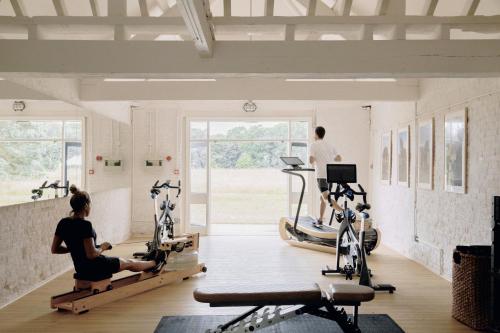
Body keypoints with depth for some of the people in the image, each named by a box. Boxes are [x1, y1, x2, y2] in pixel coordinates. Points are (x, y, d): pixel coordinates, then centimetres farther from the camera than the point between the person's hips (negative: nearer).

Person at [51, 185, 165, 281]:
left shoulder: (63, 223, -4)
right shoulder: (85, 225, -28)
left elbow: (54, 249, 3)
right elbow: (92, 254, -29)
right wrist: (102, 247, -9)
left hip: (80, 268, 8)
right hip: (94, 268, -8)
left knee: (125, 261, 29)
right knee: (129, 263, 19)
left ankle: (151, 265, 51)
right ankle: (155, 263, 46)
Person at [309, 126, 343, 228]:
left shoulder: (314, 145, 0)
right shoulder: (329, 145, 17)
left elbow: (311, 160, -10)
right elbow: (339, 158, 14)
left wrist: (314, 163, 12)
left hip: (322, 175, -7)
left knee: (327, 198, -12)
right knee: (322, 197, 17)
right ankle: (320, 221, 21)